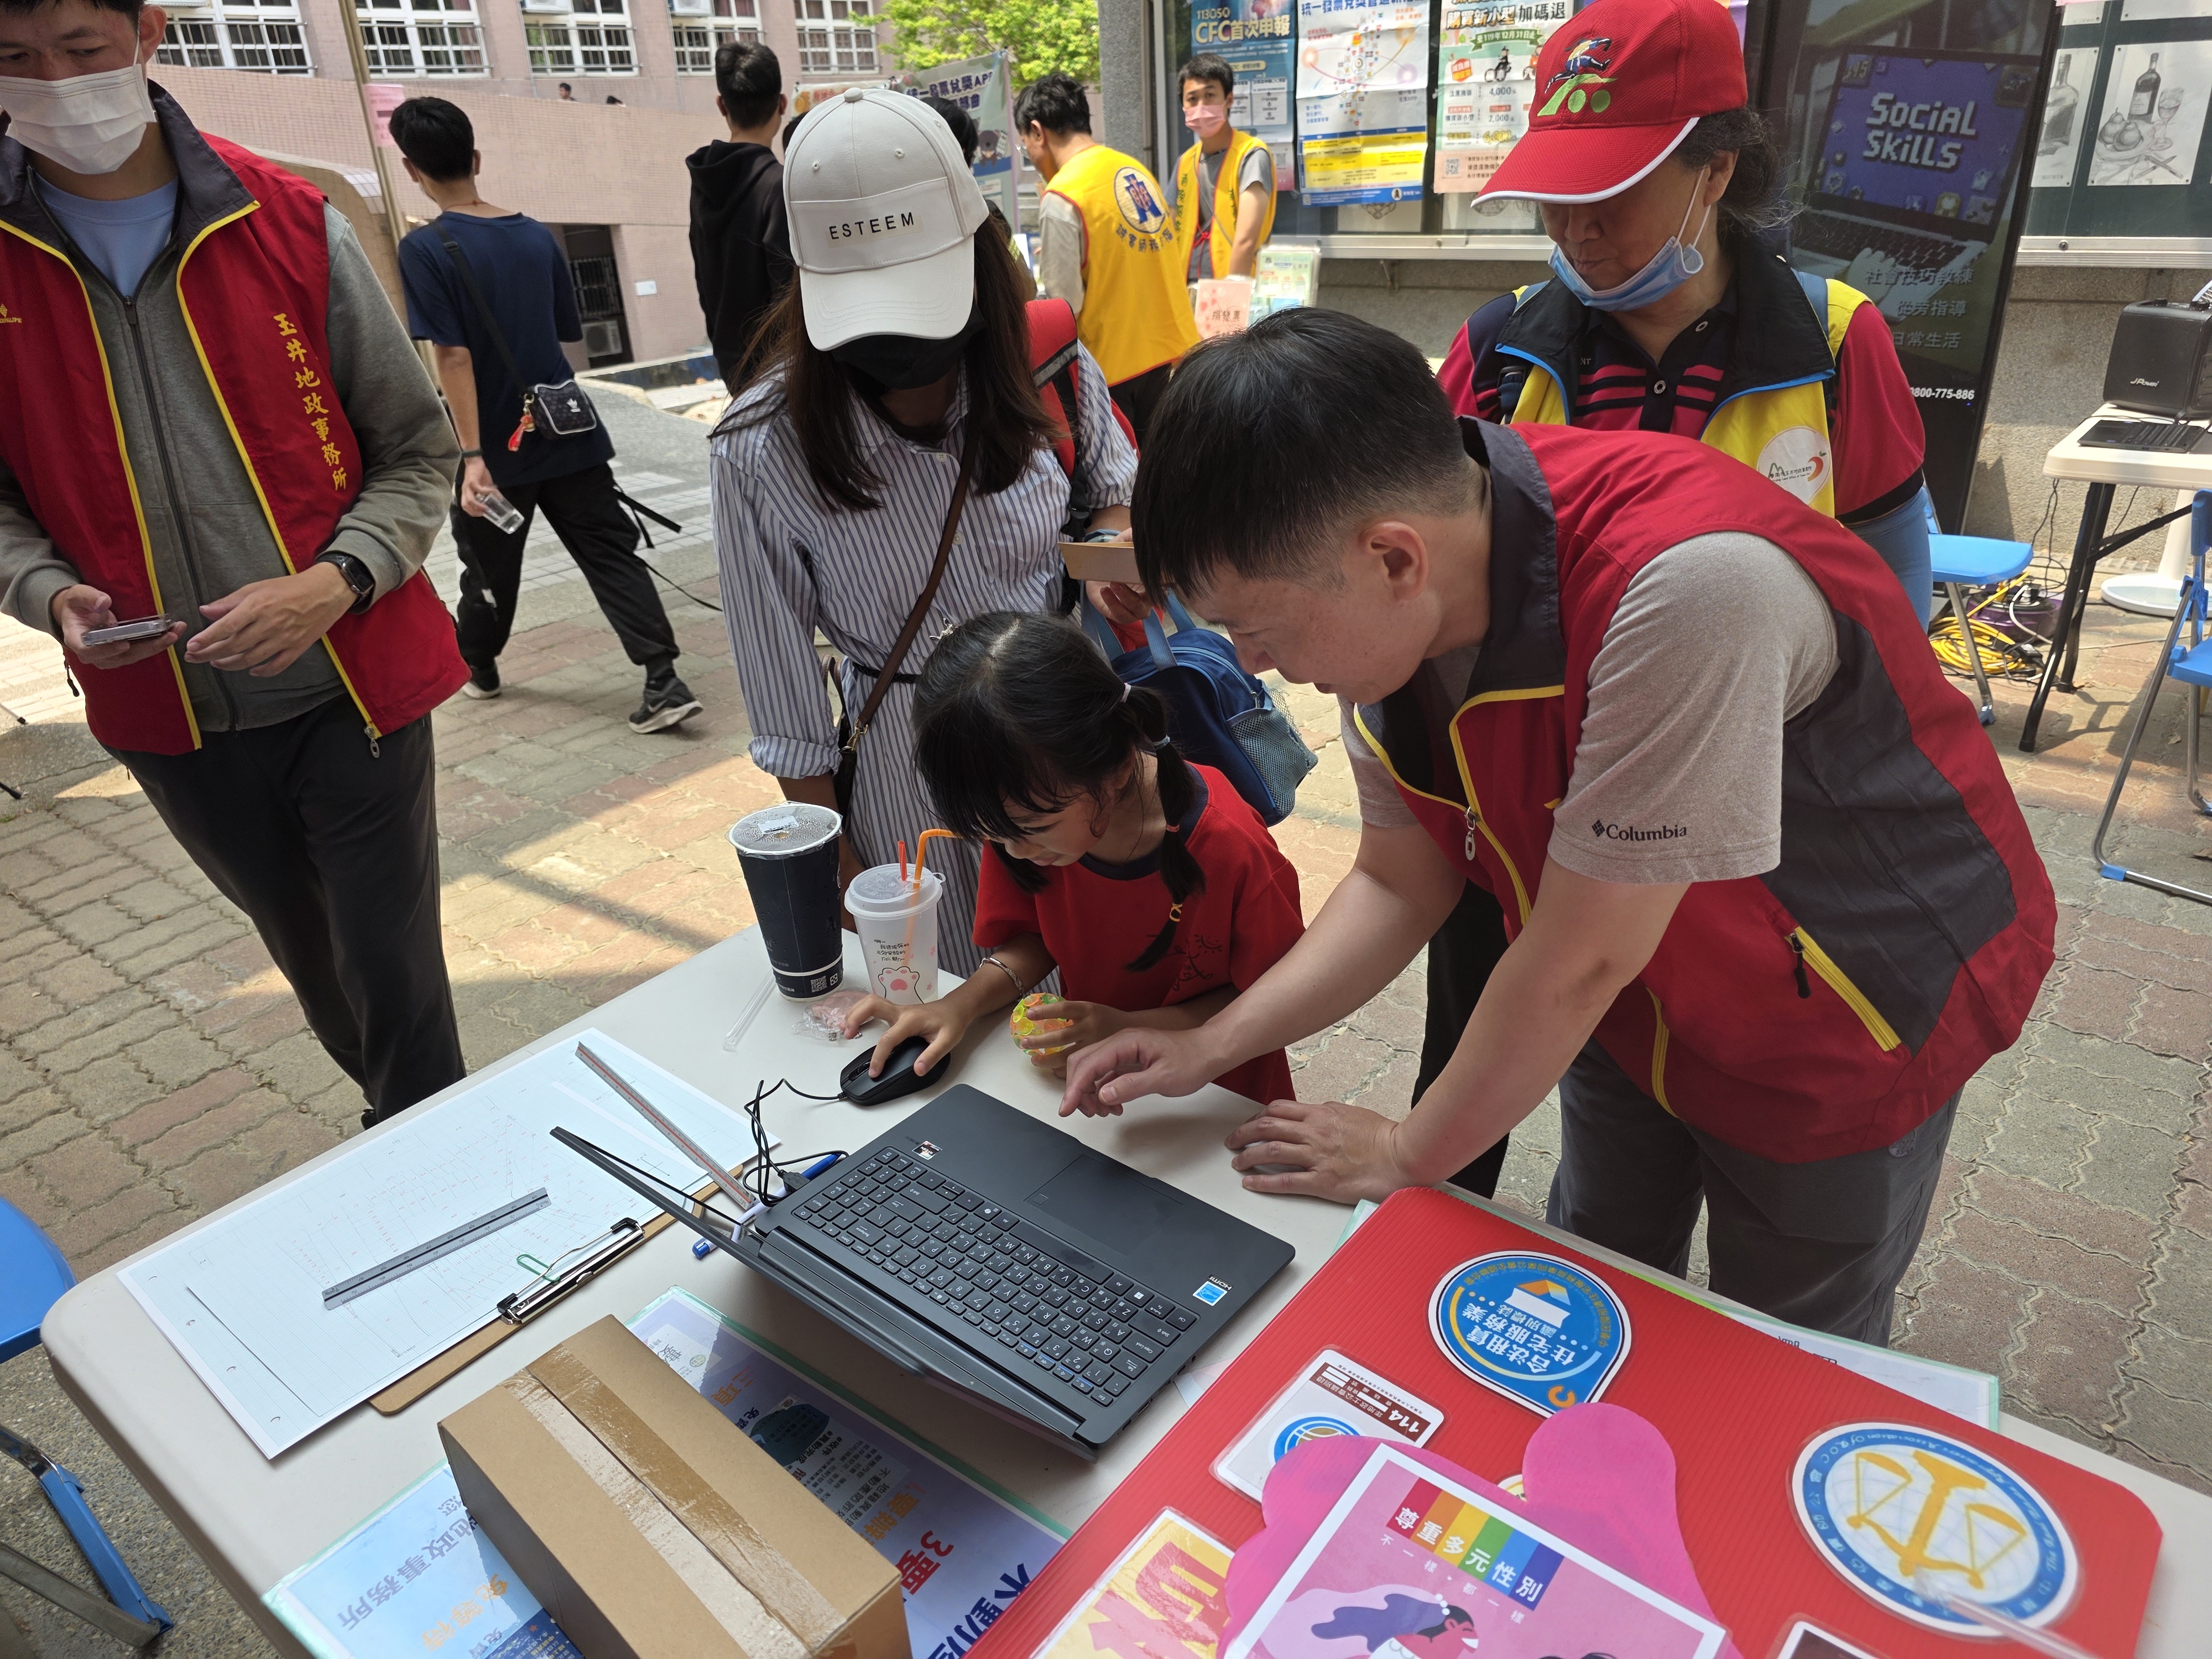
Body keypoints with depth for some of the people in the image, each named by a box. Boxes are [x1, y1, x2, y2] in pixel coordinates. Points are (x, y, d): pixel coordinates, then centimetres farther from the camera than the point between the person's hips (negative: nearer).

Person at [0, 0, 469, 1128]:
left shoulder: (290, 225, -5)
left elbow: (419, 450, -1)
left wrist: (333, 584, -16)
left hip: (351, 684, -2)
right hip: (166, 714, 2)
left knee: (395, 978, 2)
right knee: (312, 962, 19)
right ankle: (401, 1128, 44)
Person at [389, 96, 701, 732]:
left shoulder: (425, 249, -11)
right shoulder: (538, 236, 4)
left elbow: (453, 356, -18)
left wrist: (472, 455, -19)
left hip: (499, 447, -3)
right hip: (569, 436, 3)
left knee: (489, 566, 16)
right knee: (613, 554, 1)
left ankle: (477, 667, 39)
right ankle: (664, 681, -12)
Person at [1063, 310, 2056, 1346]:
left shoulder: (1689, 584, -42)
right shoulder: (1388, 607, -18)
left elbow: (1580, 960, -33)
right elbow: (1400, 880, -5)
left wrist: (1408, 1154, -17)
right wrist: (1211, 1047, -15)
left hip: (1851, 1001, -5)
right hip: (1634, 992, 6)